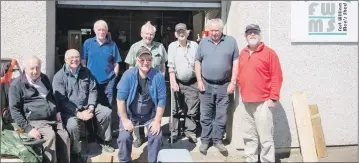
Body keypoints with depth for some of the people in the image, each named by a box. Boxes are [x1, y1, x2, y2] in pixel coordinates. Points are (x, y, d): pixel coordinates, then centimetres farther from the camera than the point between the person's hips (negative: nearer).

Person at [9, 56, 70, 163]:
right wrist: (28, 128, -16)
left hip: (53, 119, 6)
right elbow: (14, 110, -7)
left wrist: (57, 111, 15)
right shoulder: (17, 85, -4)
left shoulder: (44, 78, 15)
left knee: (65, 136, -18)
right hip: (35, 121, -5)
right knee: (50, 135, -31)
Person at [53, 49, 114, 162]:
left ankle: (103, 140, 11)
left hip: (87, 106, 5)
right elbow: (62, 100, -16)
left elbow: (93, 90, 7)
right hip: (69, 110, -5)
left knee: (106, 112, -12)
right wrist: (78, 113, -24)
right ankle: (76, 152, -10)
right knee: (72, 124, -34)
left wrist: (91, 107, -11)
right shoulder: (59, 76, -8)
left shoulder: (86, 72, 8)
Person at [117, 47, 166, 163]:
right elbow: (120, 98, -15)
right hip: (130, 114, -1)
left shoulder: (158, 76, -14)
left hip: (150, 114, 1)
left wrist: (157, 121, -10)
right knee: (124, 137, -16)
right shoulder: (128, 75, -17)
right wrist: (125, 120, -16)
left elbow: (161, 100, -9)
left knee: (157, 135, -13)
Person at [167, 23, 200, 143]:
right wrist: (173, 83, -12)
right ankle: (174, 133, 18)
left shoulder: (194, 45, 2)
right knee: (176, 110, 7)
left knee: (191, 110, 7)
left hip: (192, 83, 1)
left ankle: (190, 132, 20)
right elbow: (171, 66, -5)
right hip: (178, 82, 0)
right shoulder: (172, 46, 0)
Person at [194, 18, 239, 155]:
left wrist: (233, 82, -5)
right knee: (206, 115, 7)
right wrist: (199, 81, -1)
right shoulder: (203, 42, 6)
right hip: (206, 85, 1)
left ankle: (217, 140, 20)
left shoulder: (231, 41, 1)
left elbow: (236, 62, 0)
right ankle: (205, 140, 18)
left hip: (224, 85, -1)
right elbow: (198, 62, 8)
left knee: (221, 115, 6)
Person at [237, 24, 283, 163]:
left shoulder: (269, 53, -6)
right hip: (246, 102, 6)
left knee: (265, 137, -3)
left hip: (263, 102, -6)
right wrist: (241, 92, 11)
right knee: (249, 136, 13)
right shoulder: (243, 53, 13)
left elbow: (276, 77, -8)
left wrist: (273, 98, -12)